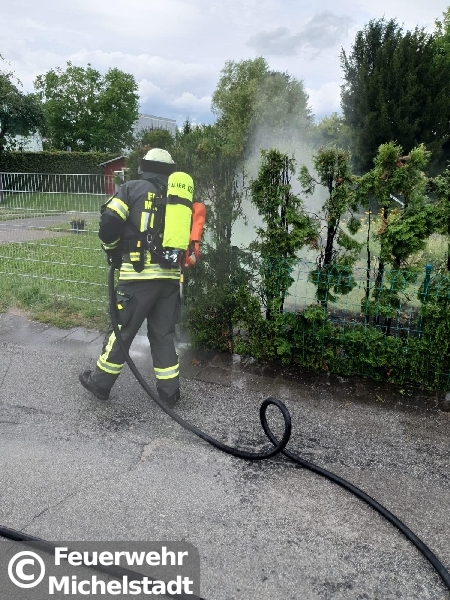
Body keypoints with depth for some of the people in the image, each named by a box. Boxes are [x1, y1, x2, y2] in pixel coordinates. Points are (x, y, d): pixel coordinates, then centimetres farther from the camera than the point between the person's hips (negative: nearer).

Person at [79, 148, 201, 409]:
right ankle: (170, 391, 19)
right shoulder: (182, 196, 17)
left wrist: (113, 252, 11)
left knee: (122, 329, 8)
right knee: (164, 334, 14)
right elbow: (190, 240, 13)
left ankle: (101, 382, 25)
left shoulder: (133, 188, 3)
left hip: (140, 274, -4)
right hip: (171, 276, 4)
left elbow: (108, 224, -5)